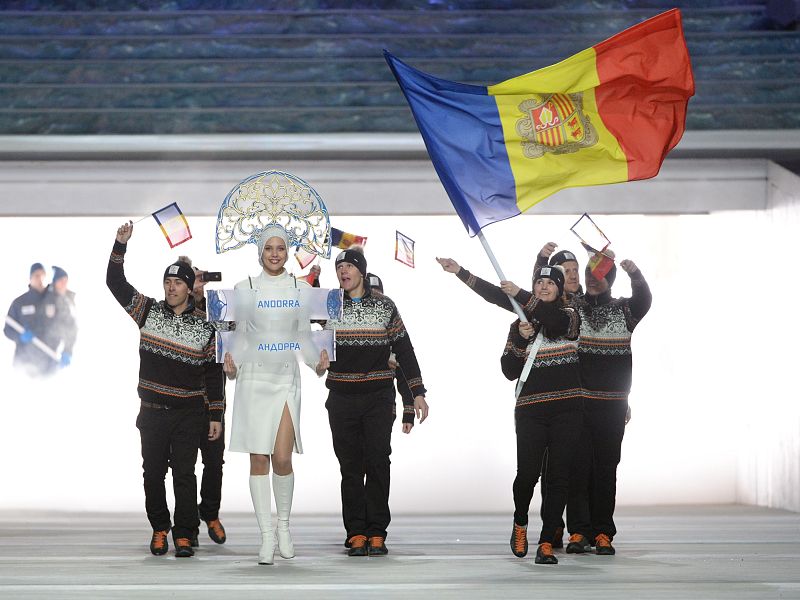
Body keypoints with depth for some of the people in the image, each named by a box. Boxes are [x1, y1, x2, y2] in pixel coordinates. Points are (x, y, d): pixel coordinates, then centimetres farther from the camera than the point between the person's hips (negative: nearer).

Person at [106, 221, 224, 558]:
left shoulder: (204, 328, 2)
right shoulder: (148, 311, 5)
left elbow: (213, 374, 4)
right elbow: (115, 283, -1)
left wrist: (216, 415, 1)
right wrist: (120, 245, -12)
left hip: (189, 414, -2)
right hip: (152, 412, 2)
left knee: (184, 474, -2)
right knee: (153, 472, 7)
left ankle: (183, 534, 3)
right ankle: (159, 529, 20)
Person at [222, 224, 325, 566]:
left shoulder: (300, 288, 7)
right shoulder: (244, 288, 5)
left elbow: (304, 336, 11)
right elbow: (241, 335, 9)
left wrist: (318, 361, -8)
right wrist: (231, 365, -9)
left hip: (286, 380, 0)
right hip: (253, 380, 0)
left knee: (281, 458, -10)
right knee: (259, 459, -1)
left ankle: (284, 525, 14)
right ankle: (267, 536, 5)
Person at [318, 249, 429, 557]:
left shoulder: (384, 305, 7)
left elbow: (404, 350, 8)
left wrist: (418, 393, 4)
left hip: (378, 396, -1)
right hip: (342, 398, 1)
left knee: (377, 462, -4)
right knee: (350, 465, 1)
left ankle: (377, 533, 0)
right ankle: (356, 534, 4)